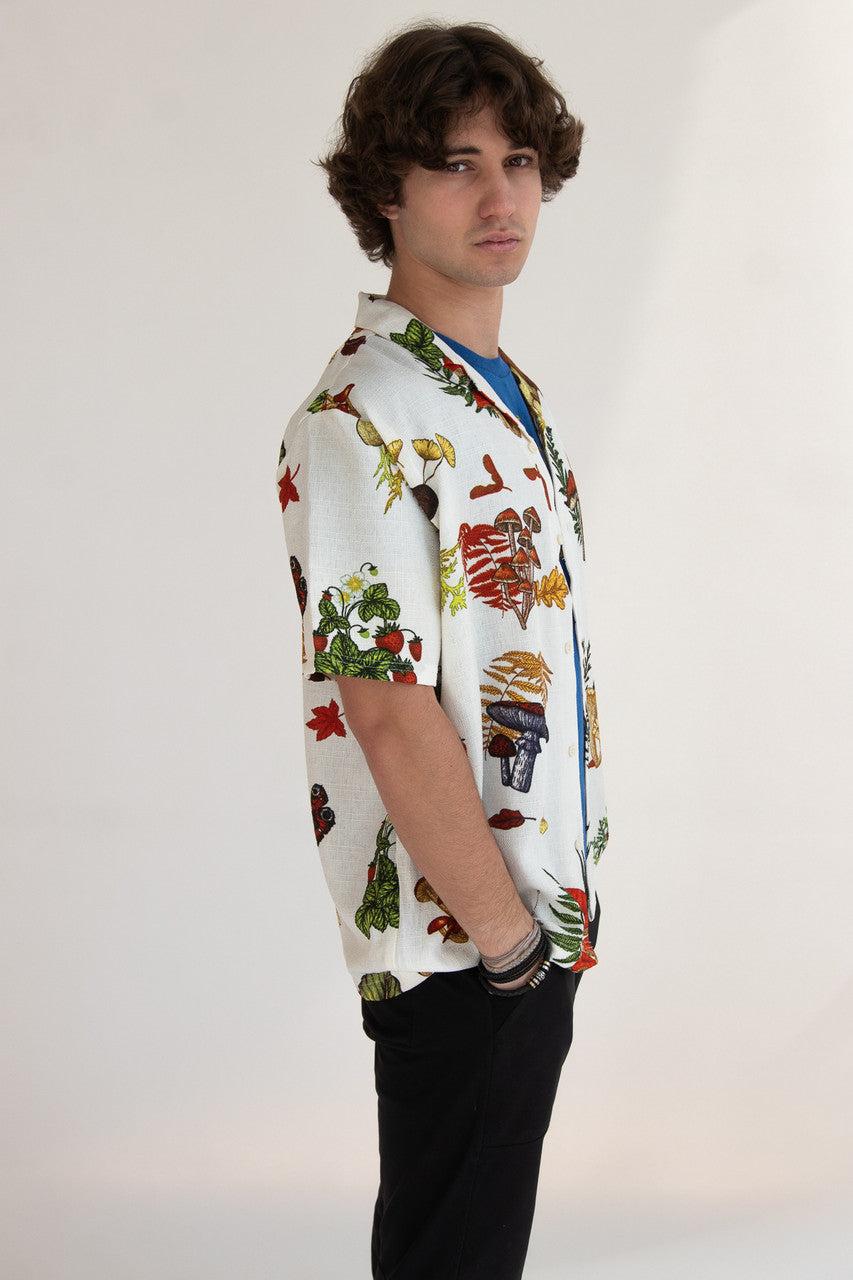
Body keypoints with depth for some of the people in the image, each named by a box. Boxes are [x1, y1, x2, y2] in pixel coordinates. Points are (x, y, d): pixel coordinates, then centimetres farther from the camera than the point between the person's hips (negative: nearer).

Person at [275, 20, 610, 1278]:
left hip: (537, 916, 9)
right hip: (452, 940, -8)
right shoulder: (362, 420, -19)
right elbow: (388, 712, -22)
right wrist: (504, 931, -17)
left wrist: (559, 906, 12)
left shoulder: (514, 395, 11)